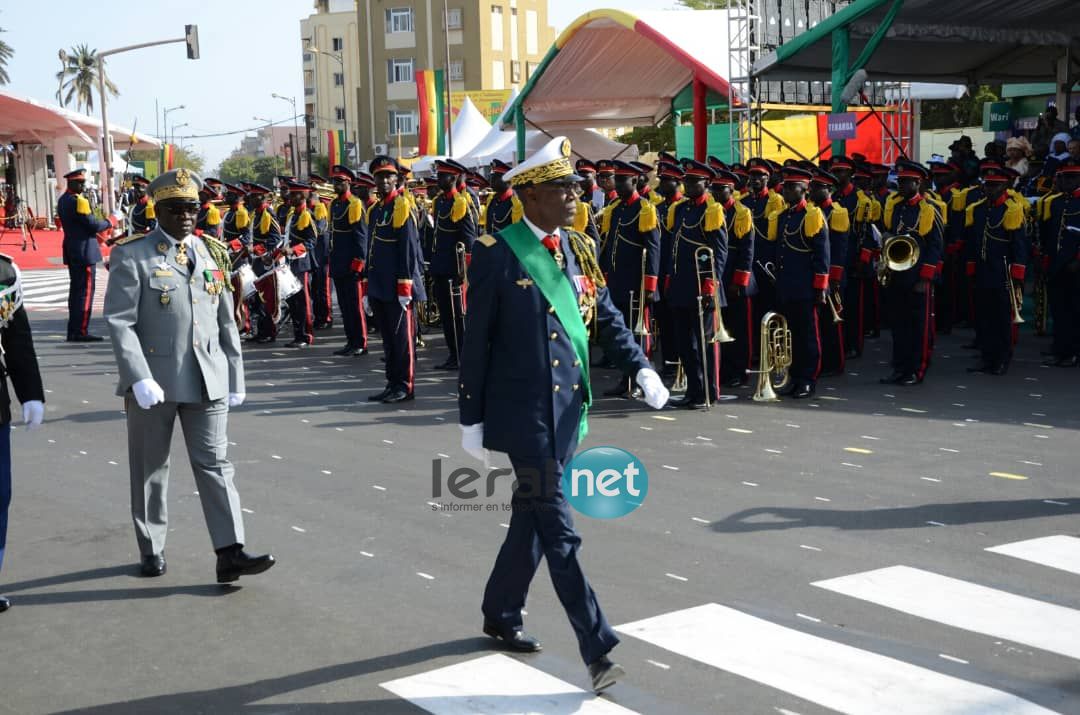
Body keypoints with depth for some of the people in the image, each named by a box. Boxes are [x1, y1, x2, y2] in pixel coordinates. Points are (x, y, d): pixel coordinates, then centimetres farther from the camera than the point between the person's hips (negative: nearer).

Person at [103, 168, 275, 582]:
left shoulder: (212, 254, 10)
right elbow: (118, 321, -11)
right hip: (153, 380, -3)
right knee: (150, 469, 10)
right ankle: (152, 549, 24)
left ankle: (230, 552, -2)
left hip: (208, 380, 3)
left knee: (215, 463, 0)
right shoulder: (132, 256, -4)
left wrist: (235, 378, 11)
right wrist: (139, 377, -20)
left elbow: (227, 322, 13)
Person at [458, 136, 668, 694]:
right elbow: (476, 342, -8)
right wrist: (471, 419, -6)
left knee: (532, 519, 18)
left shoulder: (577, 249, 7)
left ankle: (500, 615, 36)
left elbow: (607, 317, 13)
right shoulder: (496, 254, -11)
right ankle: (597, 649, -3)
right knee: (559, 532, -6)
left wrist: (641, 368, -2)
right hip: (524, 413, -6)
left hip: (567, 410, 6)